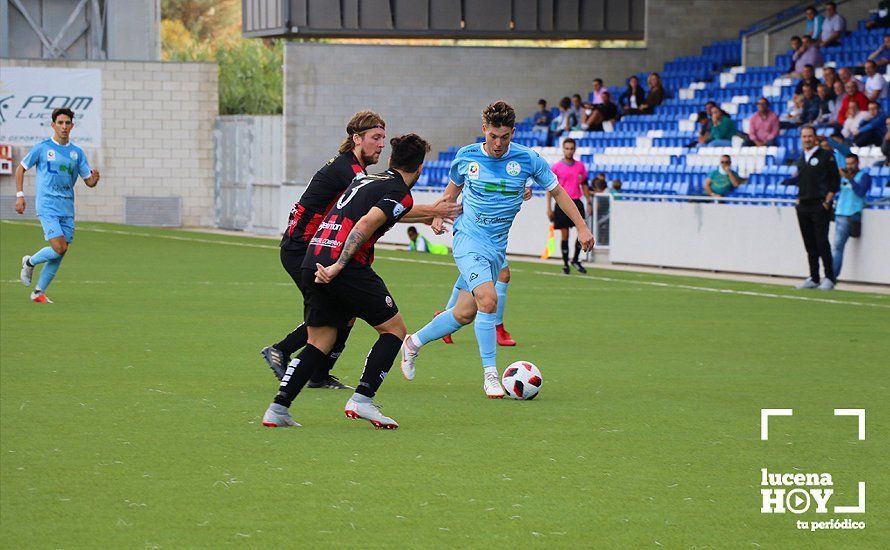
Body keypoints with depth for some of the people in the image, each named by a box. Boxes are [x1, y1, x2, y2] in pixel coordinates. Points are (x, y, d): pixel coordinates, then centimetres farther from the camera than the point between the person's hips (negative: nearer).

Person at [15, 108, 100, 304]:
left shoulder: (77, 153, 10)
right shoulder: (42, 148, -1)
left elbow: (89, 182, 12)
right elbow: (20, 169, 7)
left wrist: (95, 178, -13)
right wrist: (20, 195, -2)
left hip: (67, 209, 5)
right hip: (47, 206, -5)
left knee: (59, 255, 2)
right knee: (59, 248, -18)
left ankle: (39, 292, 15)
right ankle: (30, 262, 10)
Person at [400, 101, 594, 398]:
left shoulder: (528, 159, -3)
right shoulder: (466, 156, -1)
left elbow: (557, 191, 6)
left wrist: (581, 227, 0)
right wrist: (438, 213, 6)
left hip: (496, 247, 3)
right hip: (468, 239, -3)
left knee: (465, 313, 7)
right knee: (488, 299, -24)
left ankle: (413, 343, 31)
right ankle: (490, 375, -16)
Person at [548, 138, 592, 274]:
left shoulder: (580, 166, 9)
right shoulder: (556, 167, 0)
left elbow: (584, 185, 17)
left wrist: (589, 203, 11)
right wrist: (549, 208, -2)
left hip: (576, 202, 2)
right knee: (565, 235, 1)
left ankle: (576, 260, 7)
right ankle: (565, 264, 12)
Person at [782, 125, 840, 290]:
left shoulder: (826, 155, -2)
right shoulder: (801, 158, 17)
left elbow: (835, 180, -5)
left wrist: (827, 201, -12)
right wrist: (799, 198, 10)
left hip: (820, 205, -6)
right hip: (803, 207, 6)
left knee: (821, 241, -9)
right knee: (810, 244, 7)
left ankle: (829, 278, -5)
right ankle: (814, 278, 11)